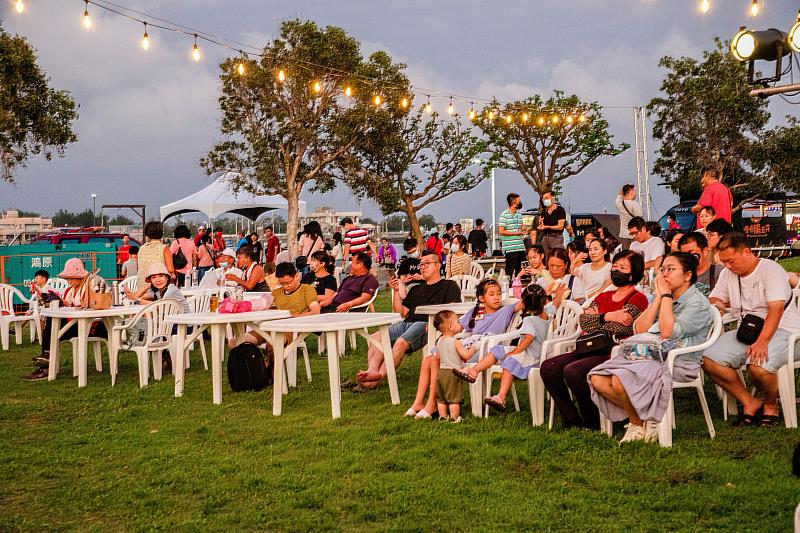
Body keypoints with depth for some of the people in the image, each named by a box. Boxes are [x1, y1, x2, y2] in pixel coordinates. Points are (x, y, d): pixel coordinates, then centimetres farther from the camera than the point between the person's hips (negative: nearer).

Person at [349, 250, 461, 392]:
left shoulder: (449, 285, 14)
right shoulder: (416, 289, 33)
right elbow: (400, 313, 24)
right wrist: (396, 291, 13)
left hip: (425, 324, -6)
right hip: (407, 323, 7)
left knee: (401, 343, -35)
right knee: (376, 337, -21)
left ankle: (378, 378, -43)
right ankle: (372, 371, -40)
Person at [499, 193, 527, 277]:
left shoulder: (519, 214, 17)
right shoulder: (504, 215, -6)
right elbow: (501, 232, -12)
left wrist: (523, 230, 4)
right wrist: (516, 233, -12)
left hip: (521, 247, 7)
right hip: (510, 248, -7)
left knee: (521, 270, 7)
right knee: (509, 271, -4)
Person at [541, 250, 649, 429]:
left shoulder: (638, 299, 0)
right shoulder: (603, 297, 22)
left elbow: (619, 327, -14)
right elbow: (584, 320, 5)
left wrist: (596, 320, 1)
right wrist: (607, 317, -11)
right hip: (593, 350, 8)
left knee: (572, 371, -30)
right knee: (548, 367, -12)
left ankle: (592, 422, -10)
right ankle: (571, 420, -4)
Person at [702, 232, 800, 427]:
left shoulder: (771, 269, -12)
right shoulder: (728, 274, 11)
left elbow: (775, 310, -22)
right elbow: (715, 297, 20)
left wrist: (762, 343, -36)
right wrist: (717, 304, -8)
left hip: (782, 331, -7)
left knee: (758, 365, -36)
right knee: (709, 360, -15)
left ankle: (771, 405, -3)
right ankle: (750, 403, -2)